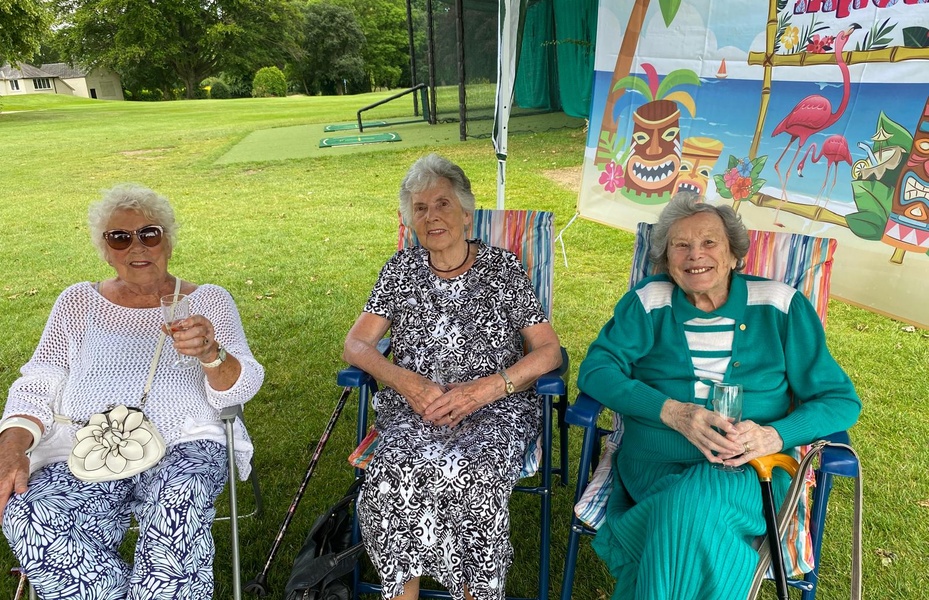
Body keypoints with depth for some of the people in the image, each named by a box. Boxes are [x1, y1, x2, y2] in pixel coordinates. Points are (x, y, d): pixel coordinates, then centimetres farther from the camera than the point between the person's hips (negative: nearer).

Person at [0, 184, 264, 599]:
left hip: (181, 444, -2)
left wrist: (210, 354, -22)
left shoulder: (208, 301, 11)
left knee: (179, 505, -36)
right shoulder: (78, 302, 19)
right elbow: (37, 384, 14)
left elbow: (241, 388, 1)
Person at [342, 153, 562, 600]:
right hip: (413, 408, 2)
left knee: (474, 476, -32)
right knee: (395, 472, -29)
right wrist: (407, 382, -12)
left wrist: (483, 389, -14)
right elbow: (355, 345, 7)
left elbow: (549, 351, 0)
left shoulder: (502, 268, 4)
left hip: (496, 408, -1)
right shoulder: (401, 270, 10)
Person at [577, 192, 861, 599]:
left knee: (692, 505, -32)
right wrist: (672, 412, -19)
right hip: (655, 465, 1)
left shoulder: (781, 306, 5)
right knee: (703, 531, -30)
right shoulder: (648, 302, 6)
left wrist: (773, 435, -14)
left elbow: (840, 400, 6)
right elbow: (595, 370, -3)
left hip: (748, 473, 0)